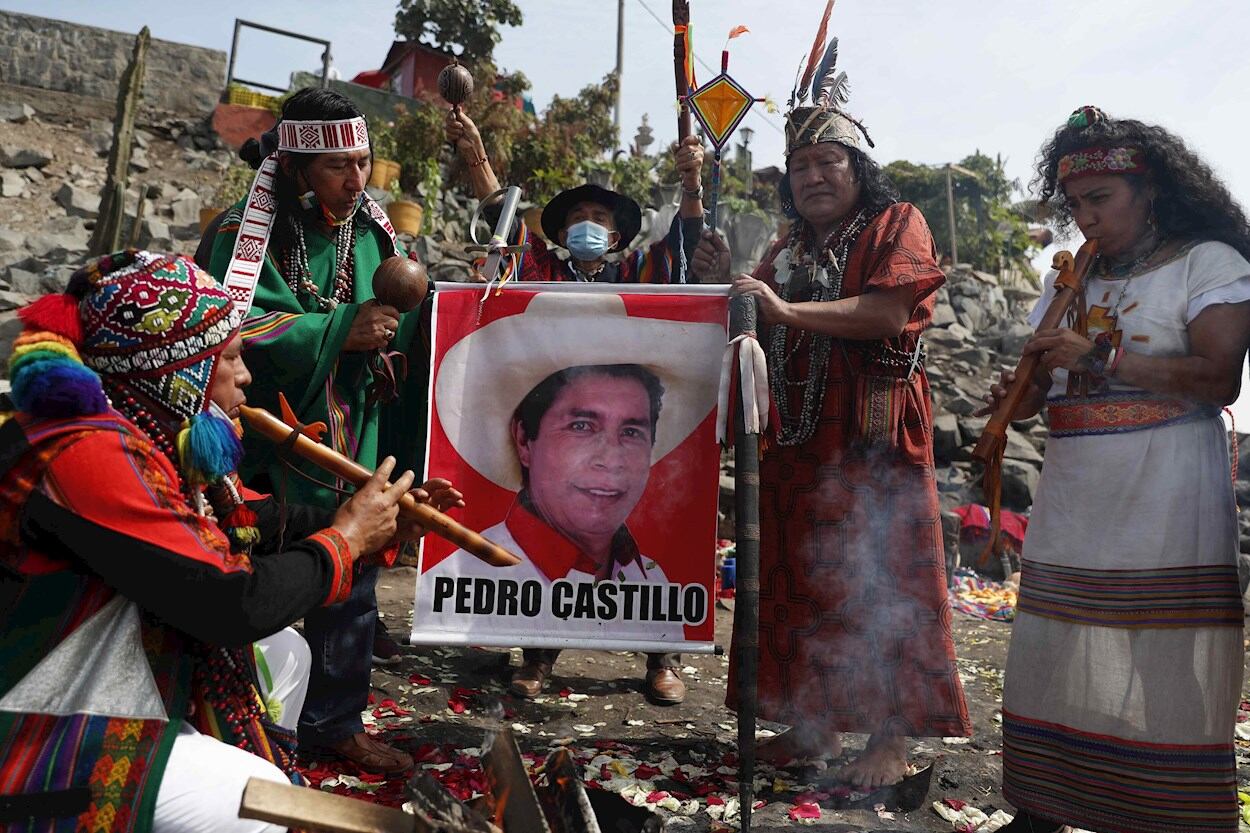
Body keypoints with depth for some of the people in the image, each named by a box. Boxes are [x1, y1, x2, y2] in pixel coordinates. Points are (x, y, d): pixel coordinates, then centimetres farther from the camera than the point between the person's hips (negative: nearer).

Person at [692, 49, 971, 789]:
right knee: (799, 580, 7)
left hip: (873, 438, -6)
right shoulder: (789, 249, 21)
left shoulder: (896, 224, 3)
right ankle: (815, 721, 19)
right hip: (797, 440, 6)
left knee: (878, 581, -4)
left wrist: (788, 309, -21)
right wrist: (726, 286, 3)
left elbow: (890, 314, -15)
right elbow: (763, 335, 19)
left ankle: (890, 737, 7)